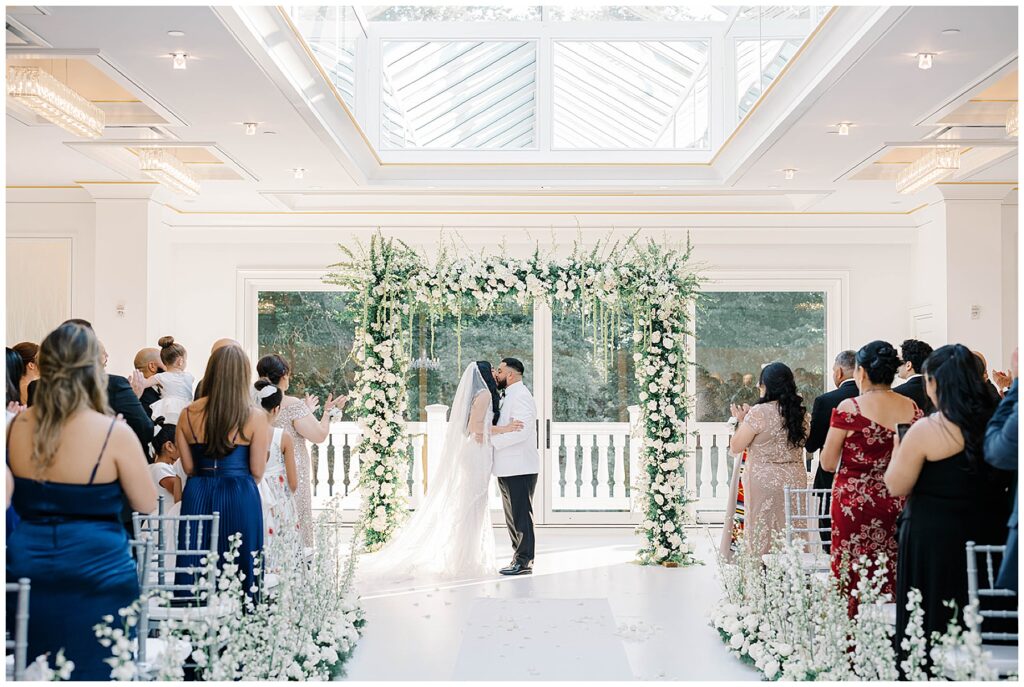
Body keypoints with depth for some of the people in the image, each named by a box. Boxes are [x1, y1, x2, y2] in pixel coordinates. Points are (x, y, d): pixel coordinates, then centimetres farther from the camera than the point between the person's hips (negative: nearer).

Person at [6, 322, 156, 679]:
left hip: (27, 572, 5)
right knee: (93, 672, 8)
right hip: (95, 574, -5)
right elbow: (147, 504, -5)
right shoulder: (114, 433, -17)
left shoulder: (17, 426, -2)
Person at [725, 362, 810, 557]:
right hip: (796, 481, 6)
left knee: (762, 538, 2)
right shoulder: (801, 412, 5)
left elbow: (735, 448, -9)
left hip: (763, 482, -6)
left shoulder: (759, 412, -13)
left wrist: (741, 421, 7)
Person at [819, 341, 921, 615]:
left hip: (854, 501, -4)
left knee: (852, 580, 5)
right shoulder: (913, 409, 2)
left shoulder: (848, 408, -11)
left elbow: (828, 463, -7)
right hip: (898, 503, 4)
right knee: (895, 580, 11)